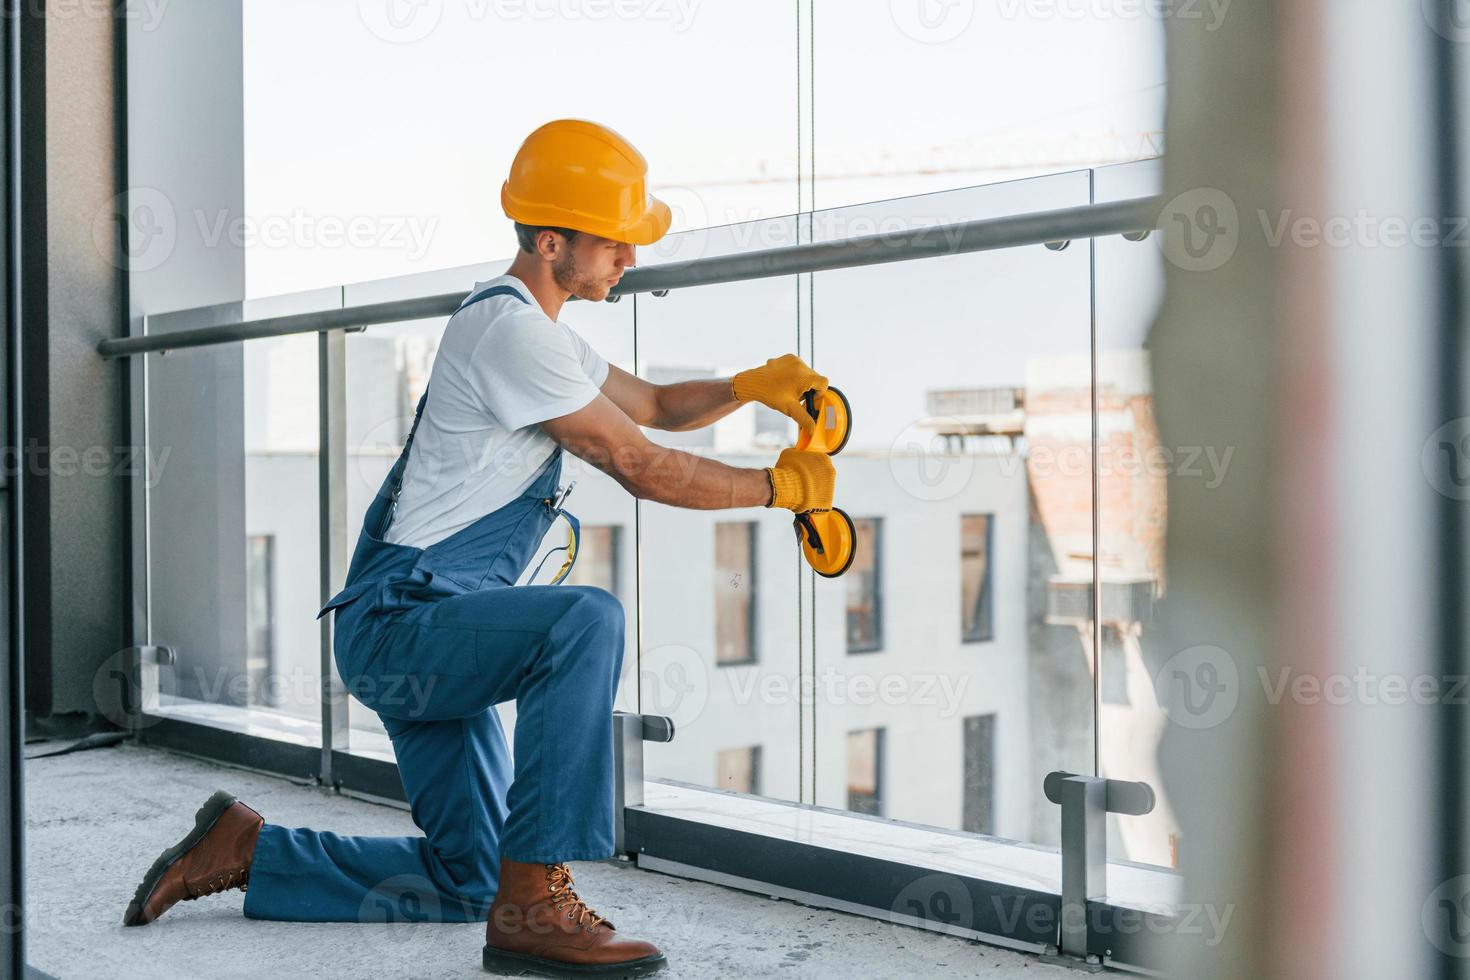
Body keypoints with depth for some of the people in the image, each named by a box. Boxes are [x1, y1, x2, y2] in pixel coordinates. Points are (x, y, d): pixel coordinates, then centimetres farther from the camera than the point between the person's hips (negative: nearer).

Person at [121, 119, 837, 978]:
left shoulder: (538, 328, 15)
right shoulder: (510, 329, -17)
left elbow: (656, 406, 24)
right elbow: (641, 468, -17)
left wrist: (750, 386, 6)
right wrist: (778, 486, -7)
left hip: (426, 628, 10)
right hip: (399, 621, -10)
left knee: (463, 882, 14)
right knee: (586, 619, -36)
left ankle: (244, 849, 26)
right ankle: (533, 902, -30)